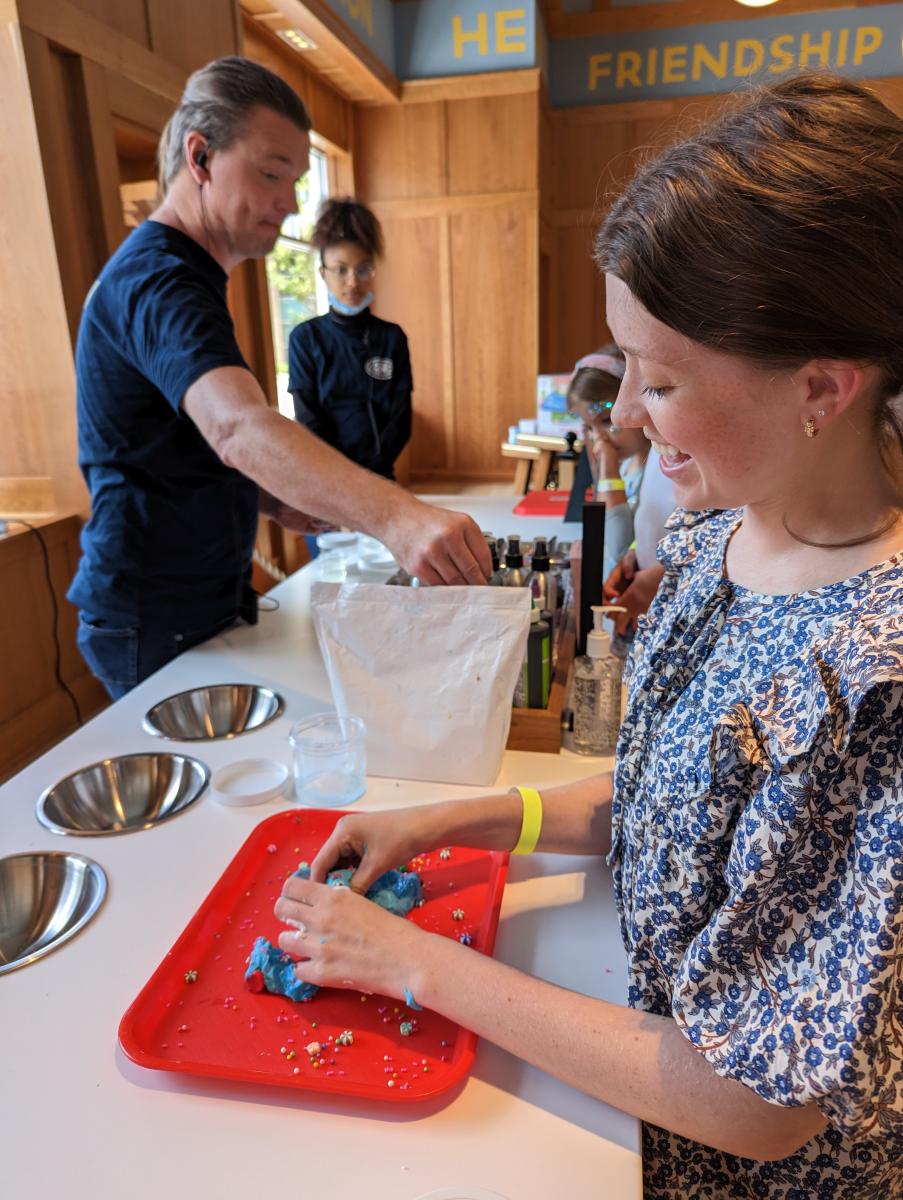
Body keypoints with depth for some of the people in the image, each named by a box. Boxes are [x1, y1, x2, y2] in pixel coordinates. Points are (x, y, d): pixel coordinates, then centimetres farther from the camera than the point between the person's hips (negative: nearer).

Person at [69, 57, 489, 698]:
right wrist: (395, 515, -55)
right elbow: (238, 427, -41)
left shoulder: (180, 274, 14)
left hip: (204, 599, 10)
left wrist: (273, 499, 5)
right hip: (160, 625, -10)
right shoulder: (158, 281, -21)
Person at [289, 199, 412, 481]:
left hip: (379, 475, 2)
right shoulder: (305, 338, -1)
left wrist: (364, 475, -12)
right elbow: (309, 422, -6)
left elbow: (400, 417, -2)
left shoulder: (392, 336, 3)